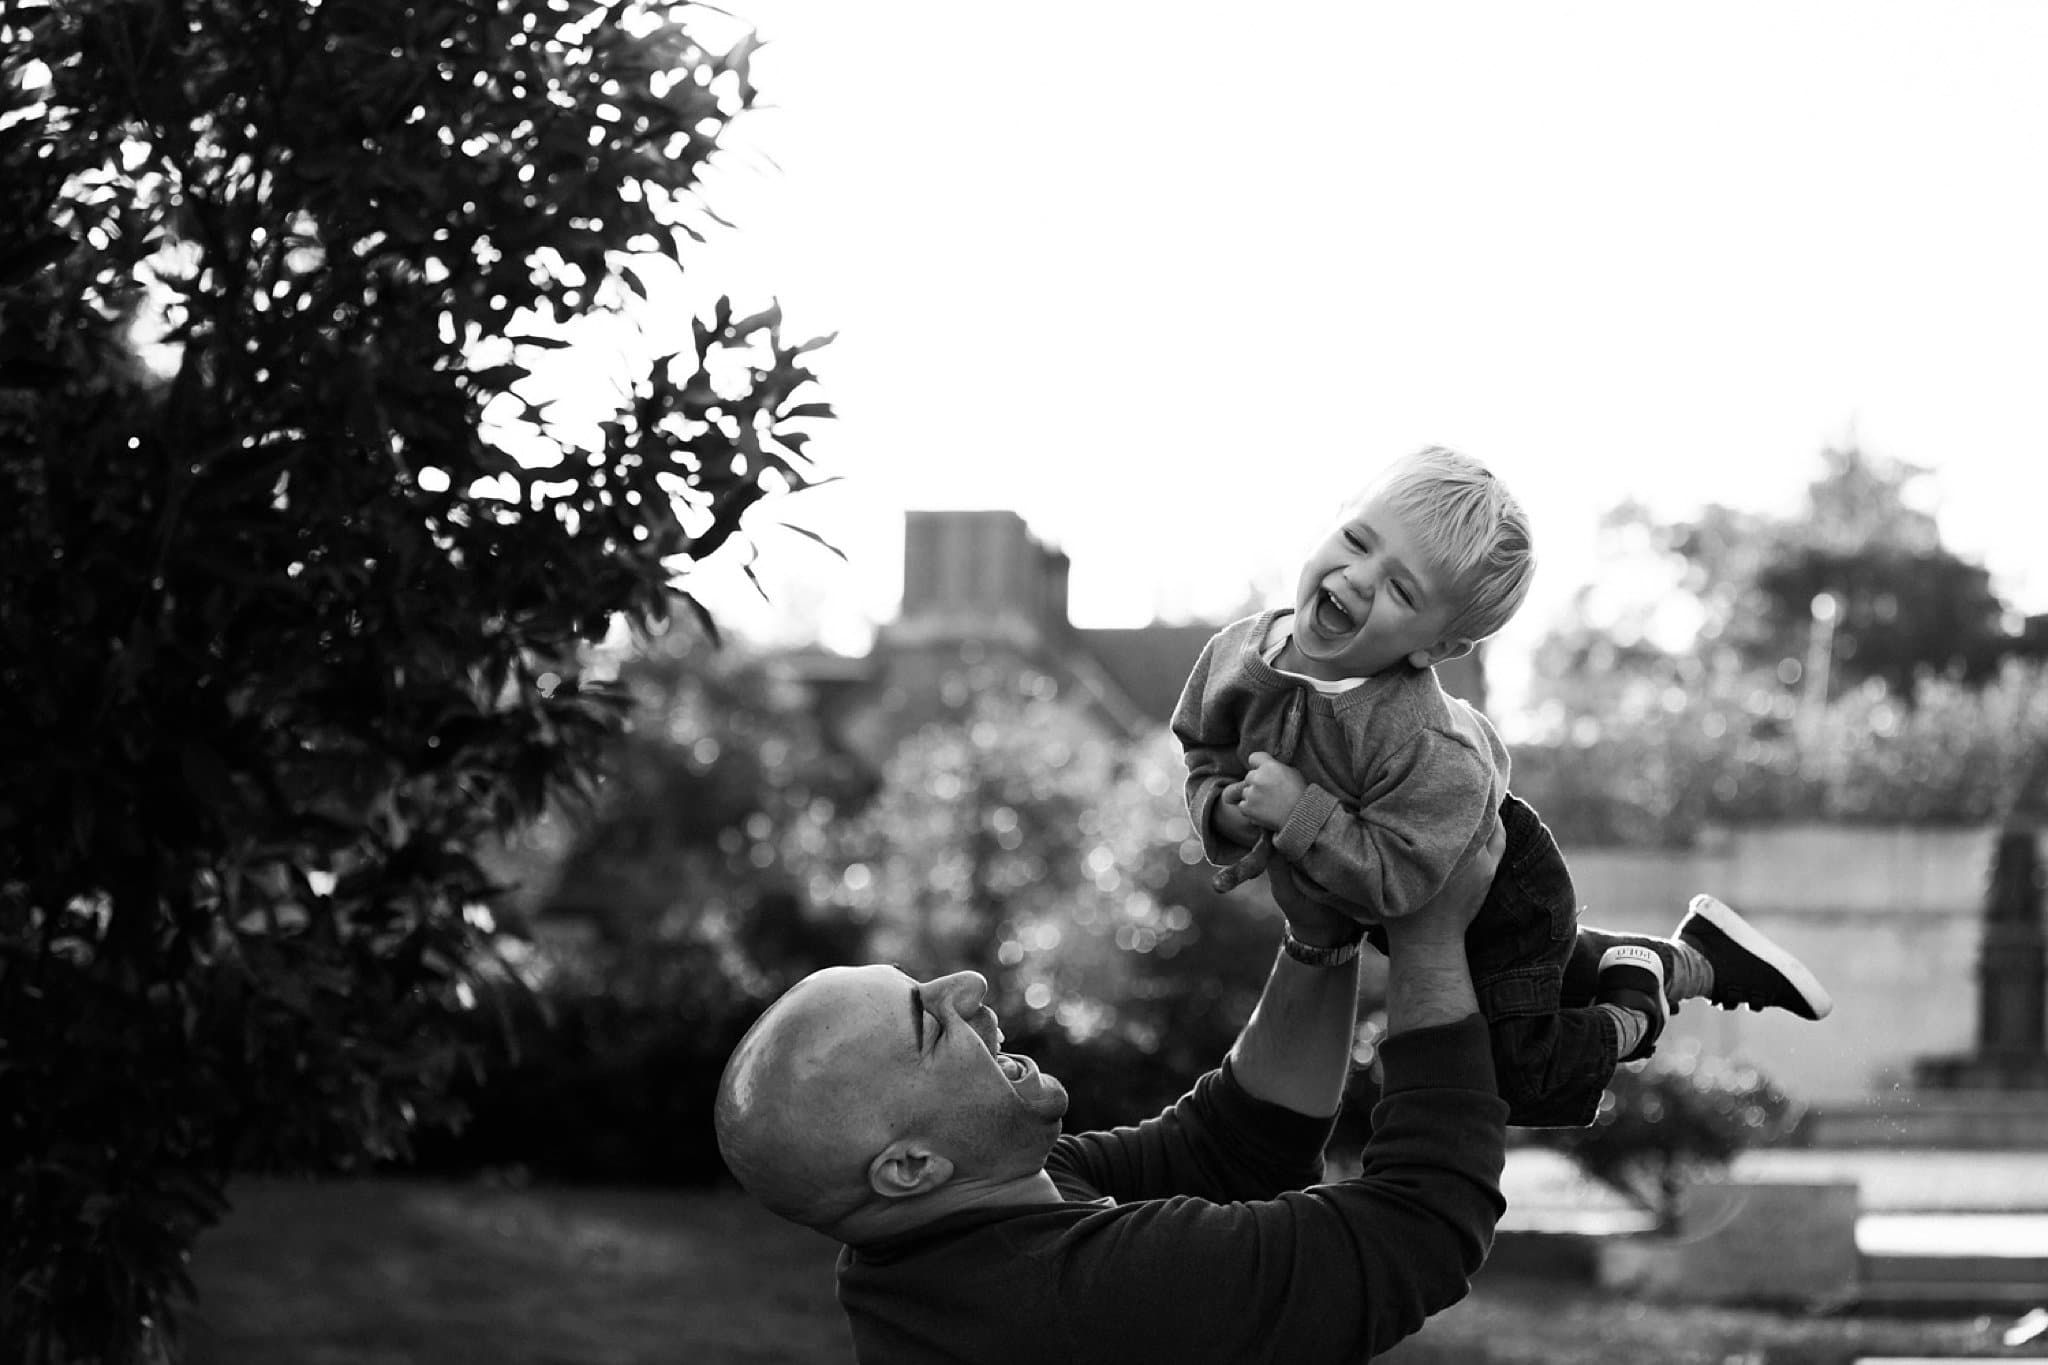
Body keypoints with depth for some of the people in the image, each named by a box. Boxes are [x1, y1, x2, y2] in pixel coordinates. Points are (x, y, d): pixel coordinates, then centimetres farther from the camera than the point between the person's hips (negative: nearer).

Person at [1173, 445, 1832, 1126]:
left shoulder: (1429, 751, -44)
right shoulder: (1237, 654, -23)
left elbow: (1393, 877, -42)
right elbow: (1204, 749, -5)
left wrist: (1298, 812, -41)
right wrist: (1225, 810, -23)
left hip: (1501, 903, -7)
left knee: (1521, 1088, 6)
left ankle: (1631, 1008, 26)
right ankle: (1701, 957, 47)